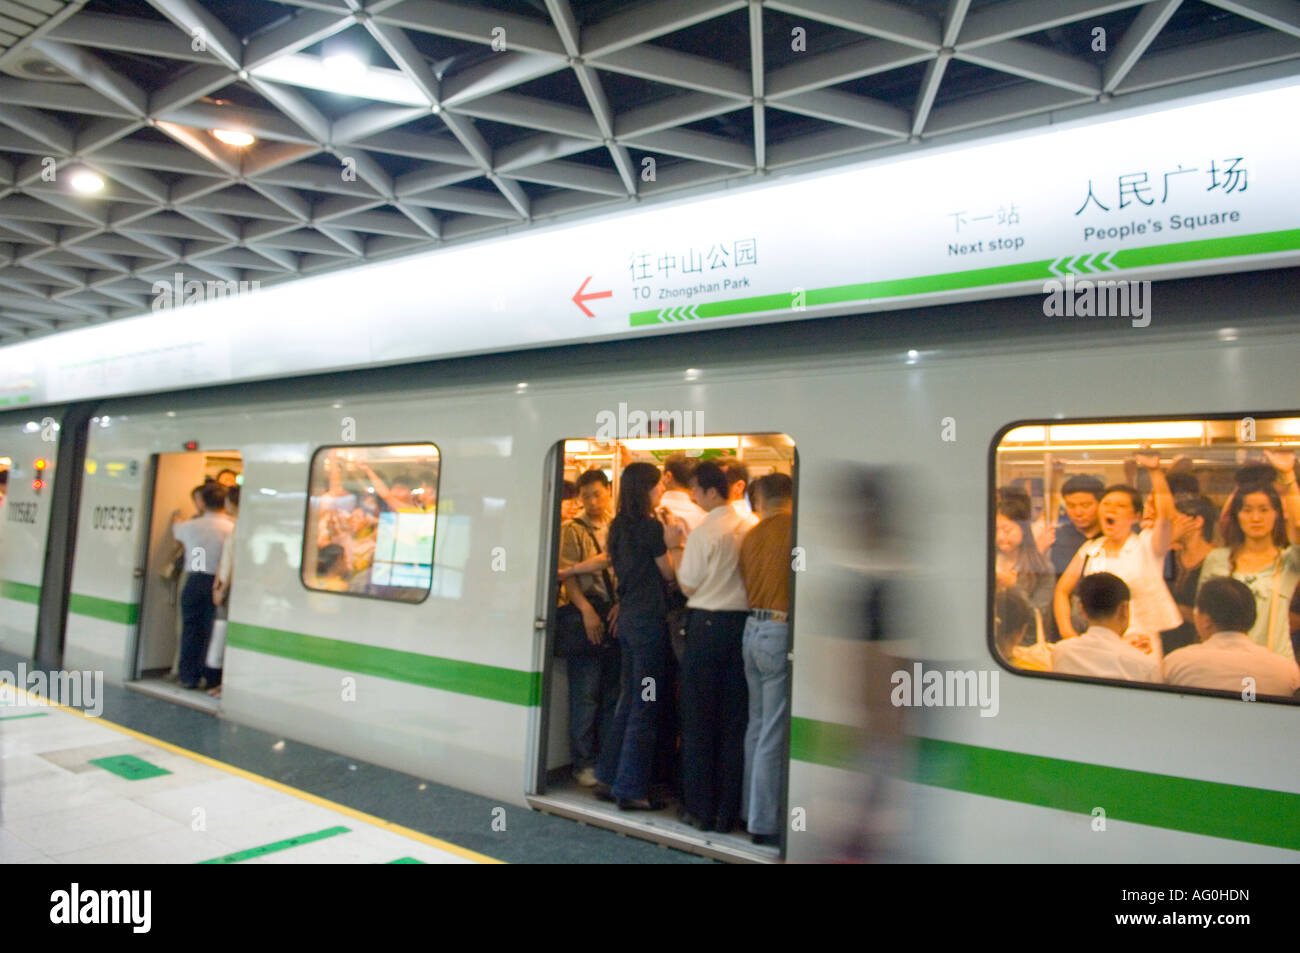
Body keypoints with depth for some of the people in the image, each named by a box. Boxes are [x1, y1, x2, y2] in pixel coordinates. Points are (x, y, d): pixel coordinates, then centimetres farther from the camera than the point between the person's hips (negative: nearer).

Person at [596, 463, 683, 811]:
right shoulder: (651, 527, -14)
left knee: (628, 701, 17)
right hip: (649, 620, -8)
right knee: (645, 707, 0)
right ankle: (631, 790, 8)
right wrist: (670, 544, 7)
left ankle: (609, 779, 25)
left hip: (628, 618, 9)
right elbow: (669, 574, -7)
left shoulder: (619, 527, 9)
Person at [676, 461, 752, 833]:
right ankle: (728, 811, 19)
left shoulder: (703, 533, -12)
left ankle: (699, 809, 16)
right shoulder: (750, 528, 1)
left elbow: (688, 586, -5)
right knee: (734, 720, 11)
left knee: (698, 719, 8)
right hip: (743, 622, 5)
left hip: (707, 624, -4)